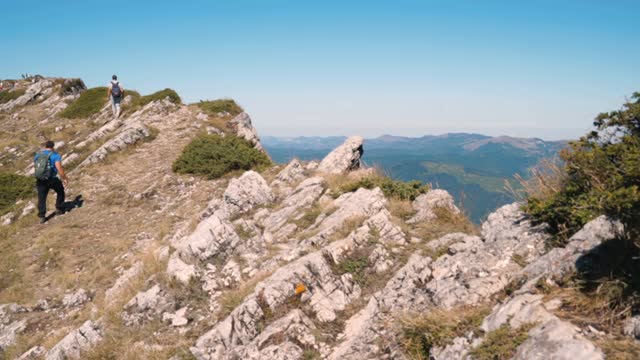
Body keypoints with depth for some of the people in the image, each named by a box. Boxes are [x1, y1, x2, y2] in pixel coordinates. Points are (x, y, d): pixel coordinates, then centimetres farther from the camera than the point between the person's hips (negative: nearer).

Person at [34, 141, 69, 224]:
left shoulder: (37, 155, 11)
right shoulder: (55, 155, -7)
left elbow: (37, 168, 19)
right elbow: (59, 168, -15)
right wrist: (65, 178, -6)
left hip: (40, 180, 4)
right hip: (52, 179, -4)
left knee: (41, 198, 9)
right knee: (60, 191, 22)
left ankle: (42, 216, 5)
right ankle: (59, 209, 27)